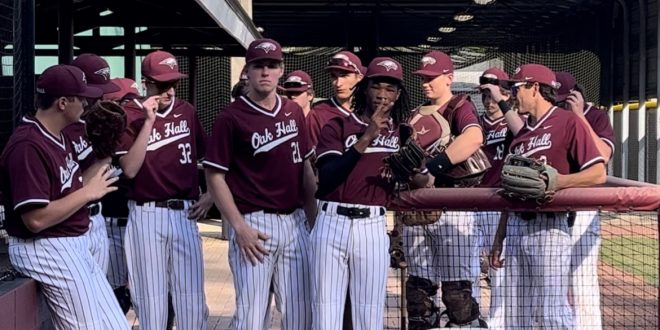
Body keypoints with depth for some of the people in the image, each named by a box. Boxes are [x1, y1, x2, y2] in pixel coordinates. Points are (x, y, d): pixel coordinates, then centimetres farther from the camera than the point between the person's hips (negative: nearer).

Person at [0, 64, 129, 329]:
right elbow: (36, 219, -24)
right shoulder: (28, 146, -20)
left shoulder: (60, 137, 12)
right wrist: (88, 192, -17)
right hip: (46, 251, -10)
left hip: (75, 246, 10)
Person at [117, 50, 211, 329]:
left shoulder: (186, 110, 8)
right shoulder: (129, 115, -4)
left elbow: (207, 156, 19)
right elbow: (130, 169, -14)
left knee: (192, 298, 6)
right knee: (150, 298, 6)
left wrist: (210, 195, 8)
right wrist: (148, 121, -17)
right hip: (147, 215, -3)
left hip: (185, 214, 3)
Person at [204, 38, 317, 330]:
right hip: (254, 223, -5)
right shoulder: (231, 117, -6)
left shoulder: (294, 112, 10)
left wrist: (315, 217, 12)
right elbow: (215, 176, -7)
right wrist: (239, 227, -14)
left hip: (295, 222, 5)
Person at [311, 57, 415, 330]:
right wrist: (366, 138, -17)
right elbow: (326, 179, -12)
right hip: (333, 224, -1)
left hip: (373, 227, 2)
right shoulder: (337, 127, 4)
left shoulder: (402, 131, 13)